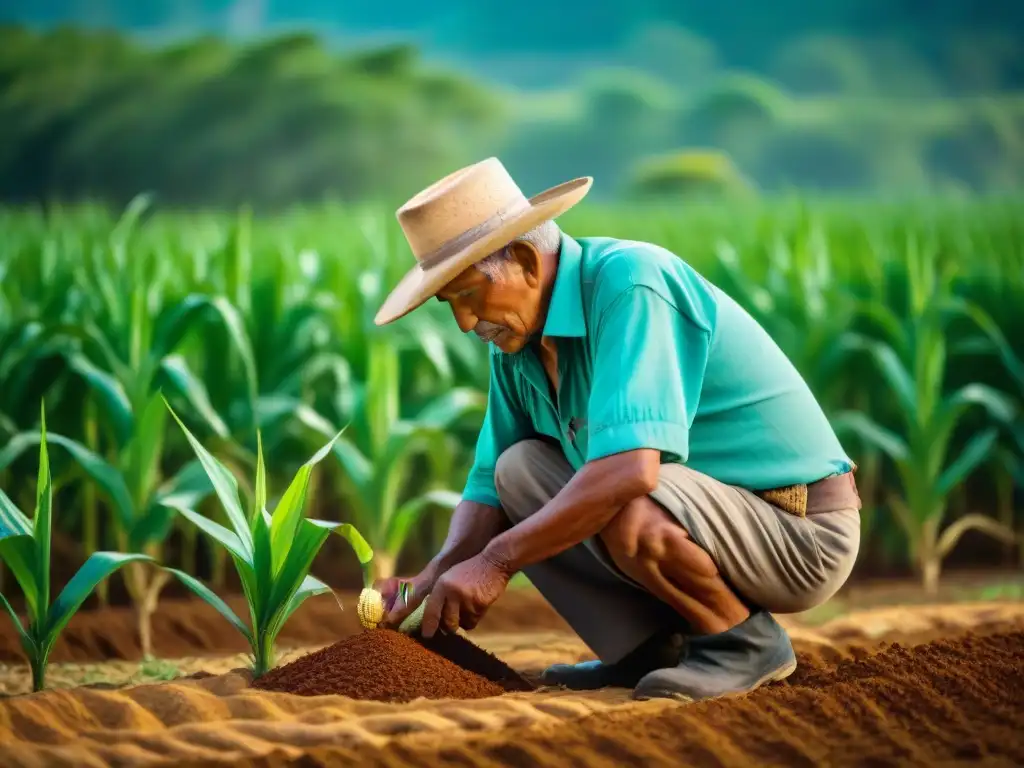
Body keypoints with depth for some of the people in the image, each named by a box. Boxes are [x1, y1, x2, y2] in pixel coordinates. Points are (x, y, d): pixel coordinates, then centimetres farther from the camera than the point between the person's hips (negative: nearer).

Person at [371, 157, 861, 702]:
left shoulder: (628, 283, -24)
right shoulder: (516, 338, 3)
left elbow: (631, 468, -36)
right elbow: (491, 485, 10)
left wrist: (497, 560, -30)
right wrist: (436, 577, -10)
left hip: (804, 533, -9)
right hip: (712, 507, 9)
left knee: (625, 515, -35)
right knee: (519, 469, 2)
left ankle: (747, 642, -8)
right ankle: (650, 646, 3)